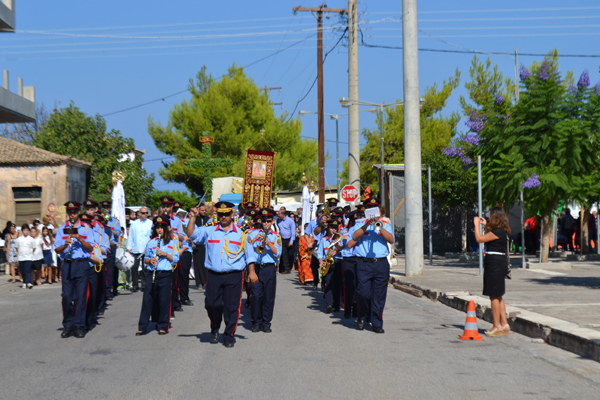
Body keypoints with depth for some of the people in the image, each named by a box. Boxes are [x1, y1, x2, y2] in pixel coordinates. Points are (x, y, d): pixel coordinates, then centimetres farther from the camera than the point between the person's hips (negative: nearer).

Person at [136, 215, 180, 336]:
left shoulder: (172, 241, 5)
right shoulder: (151, 242, 10)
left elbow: (176, 259, 1)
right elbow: (145, 258, 16)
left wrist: (165, 254, -14)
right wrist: (149, 260, -6)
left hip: (165, 275, -2)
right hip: (151, 274, 2)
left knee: (164, 301, -1)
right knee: (147, 300, -1)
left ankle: (163, 326, 10)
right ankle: (142, 327, 2)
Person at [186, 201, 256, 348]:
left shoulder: (240, 233, 9)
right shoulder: (209, 231, 10)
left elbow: (249, 254, 12)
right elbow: (191, 234, 0)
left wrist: (252, 271, 5)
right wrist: (193, 218, -10)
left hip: (234, 276, -1)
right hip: (214, 275, 1)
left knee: (232, 307, -2)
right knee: (212, 305, 1)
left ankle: (229, 337, 11)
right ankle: (215, 330, 28)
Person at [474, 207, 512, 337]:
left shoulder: (497, 231, -18)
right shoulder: (502, 231, 11)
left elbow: (479, 239, -15)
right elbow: (490, 237, 28)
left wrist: (477, 225, -3)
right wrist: (486, 226, 27)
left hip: (495, 263, -10)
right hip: (500, 262, 10)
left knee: (494, 296, -3)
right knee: (498, 296, 15)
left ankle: (497, 326, 1)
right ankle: (504, 324, 18)